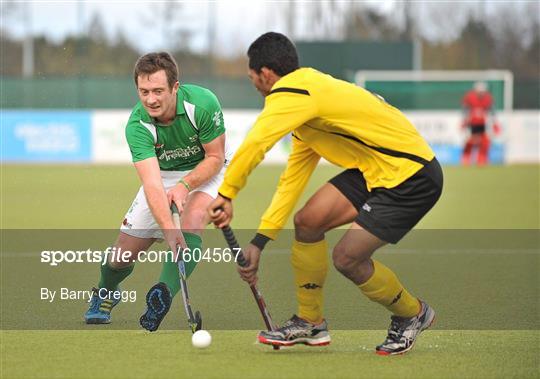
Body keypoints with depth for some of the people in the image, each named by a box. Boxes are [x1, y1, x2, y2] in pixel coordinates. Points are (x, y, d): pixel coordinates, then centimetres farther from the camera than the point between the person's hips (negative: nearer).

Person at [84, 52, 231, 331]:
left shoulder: (203, 103, -31)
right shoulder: (137, 125, -29)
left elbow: (215, 157, -17)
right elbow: (153, 184, -40)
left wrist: (184, 185, -33)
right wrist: (168, 229, -54)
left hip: (204, 170, -1)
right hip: (163, 174, 1)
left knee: (194, 219, -34)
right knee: (124, 253, 0)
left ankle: (164, 294, -43)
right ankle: (105, 293, 34)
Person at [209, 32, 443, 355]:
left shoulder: (291, 94, -17)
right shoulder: (309, 94, 14)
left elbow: (254, 144, -33)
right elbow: (291, 181, 17)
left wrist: (227, 194, -22)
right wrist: (259, 243, 15)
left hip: (412, 177, -9)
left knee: (347, 258, -12)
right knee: (308, 220, 1)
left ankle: (413, 314, 14)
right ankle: (311, 322, 15)